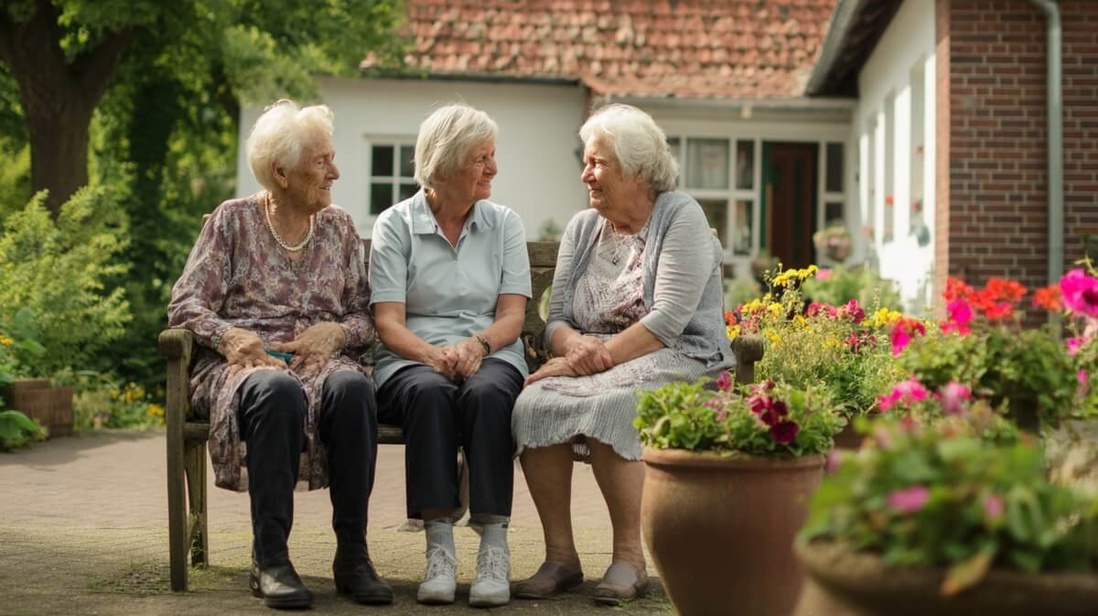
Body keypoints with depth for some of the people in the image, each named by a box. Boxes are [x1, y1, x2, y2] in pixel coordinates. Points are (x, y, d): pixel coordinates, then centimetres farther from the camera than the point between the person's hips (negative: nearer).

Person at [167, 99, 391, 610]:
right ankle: (269, 559, -34)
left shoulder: (339, 227, 18)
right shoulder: (233, 220, 9)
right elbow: (185, 304, 3)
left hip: (320, 359, 2)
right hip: (244, 362, -2)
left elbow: (365, 318, 15)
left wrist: (335, 332, -8)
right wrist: (229, 336, -17)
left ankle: (352, 554, -30)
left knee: (353, 387, -36)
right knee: (278, 390, -40)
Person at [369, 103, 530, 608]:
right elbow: (388, 322, -3)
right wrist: (432, 354, -23)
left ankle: (494, 544, -35)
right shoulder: (396, 224, 5)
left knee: (487, 393, -35)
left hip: (490, 357, 1)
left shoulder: (504, 224, 12)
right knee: (430, 392, -37)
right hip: (413, 362, -1)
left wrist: (476, 345, -18)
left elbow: (512, 315, 3)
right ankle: (438, 544, -36)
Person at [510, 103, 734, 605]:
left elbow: (668, 320, -14)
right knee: (533, 403, -26)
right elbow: (556, 319, 10)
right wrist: (573, 344, -14)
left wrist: (601, 356, -20)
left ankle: (629, 557, -23)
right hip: (591, 361, 5)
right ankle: (560, 555, -19)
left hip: (675, 360, -5)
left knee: (608, 404, -36)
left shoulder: (680, 217, -2)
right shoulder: (582, 229, 17)